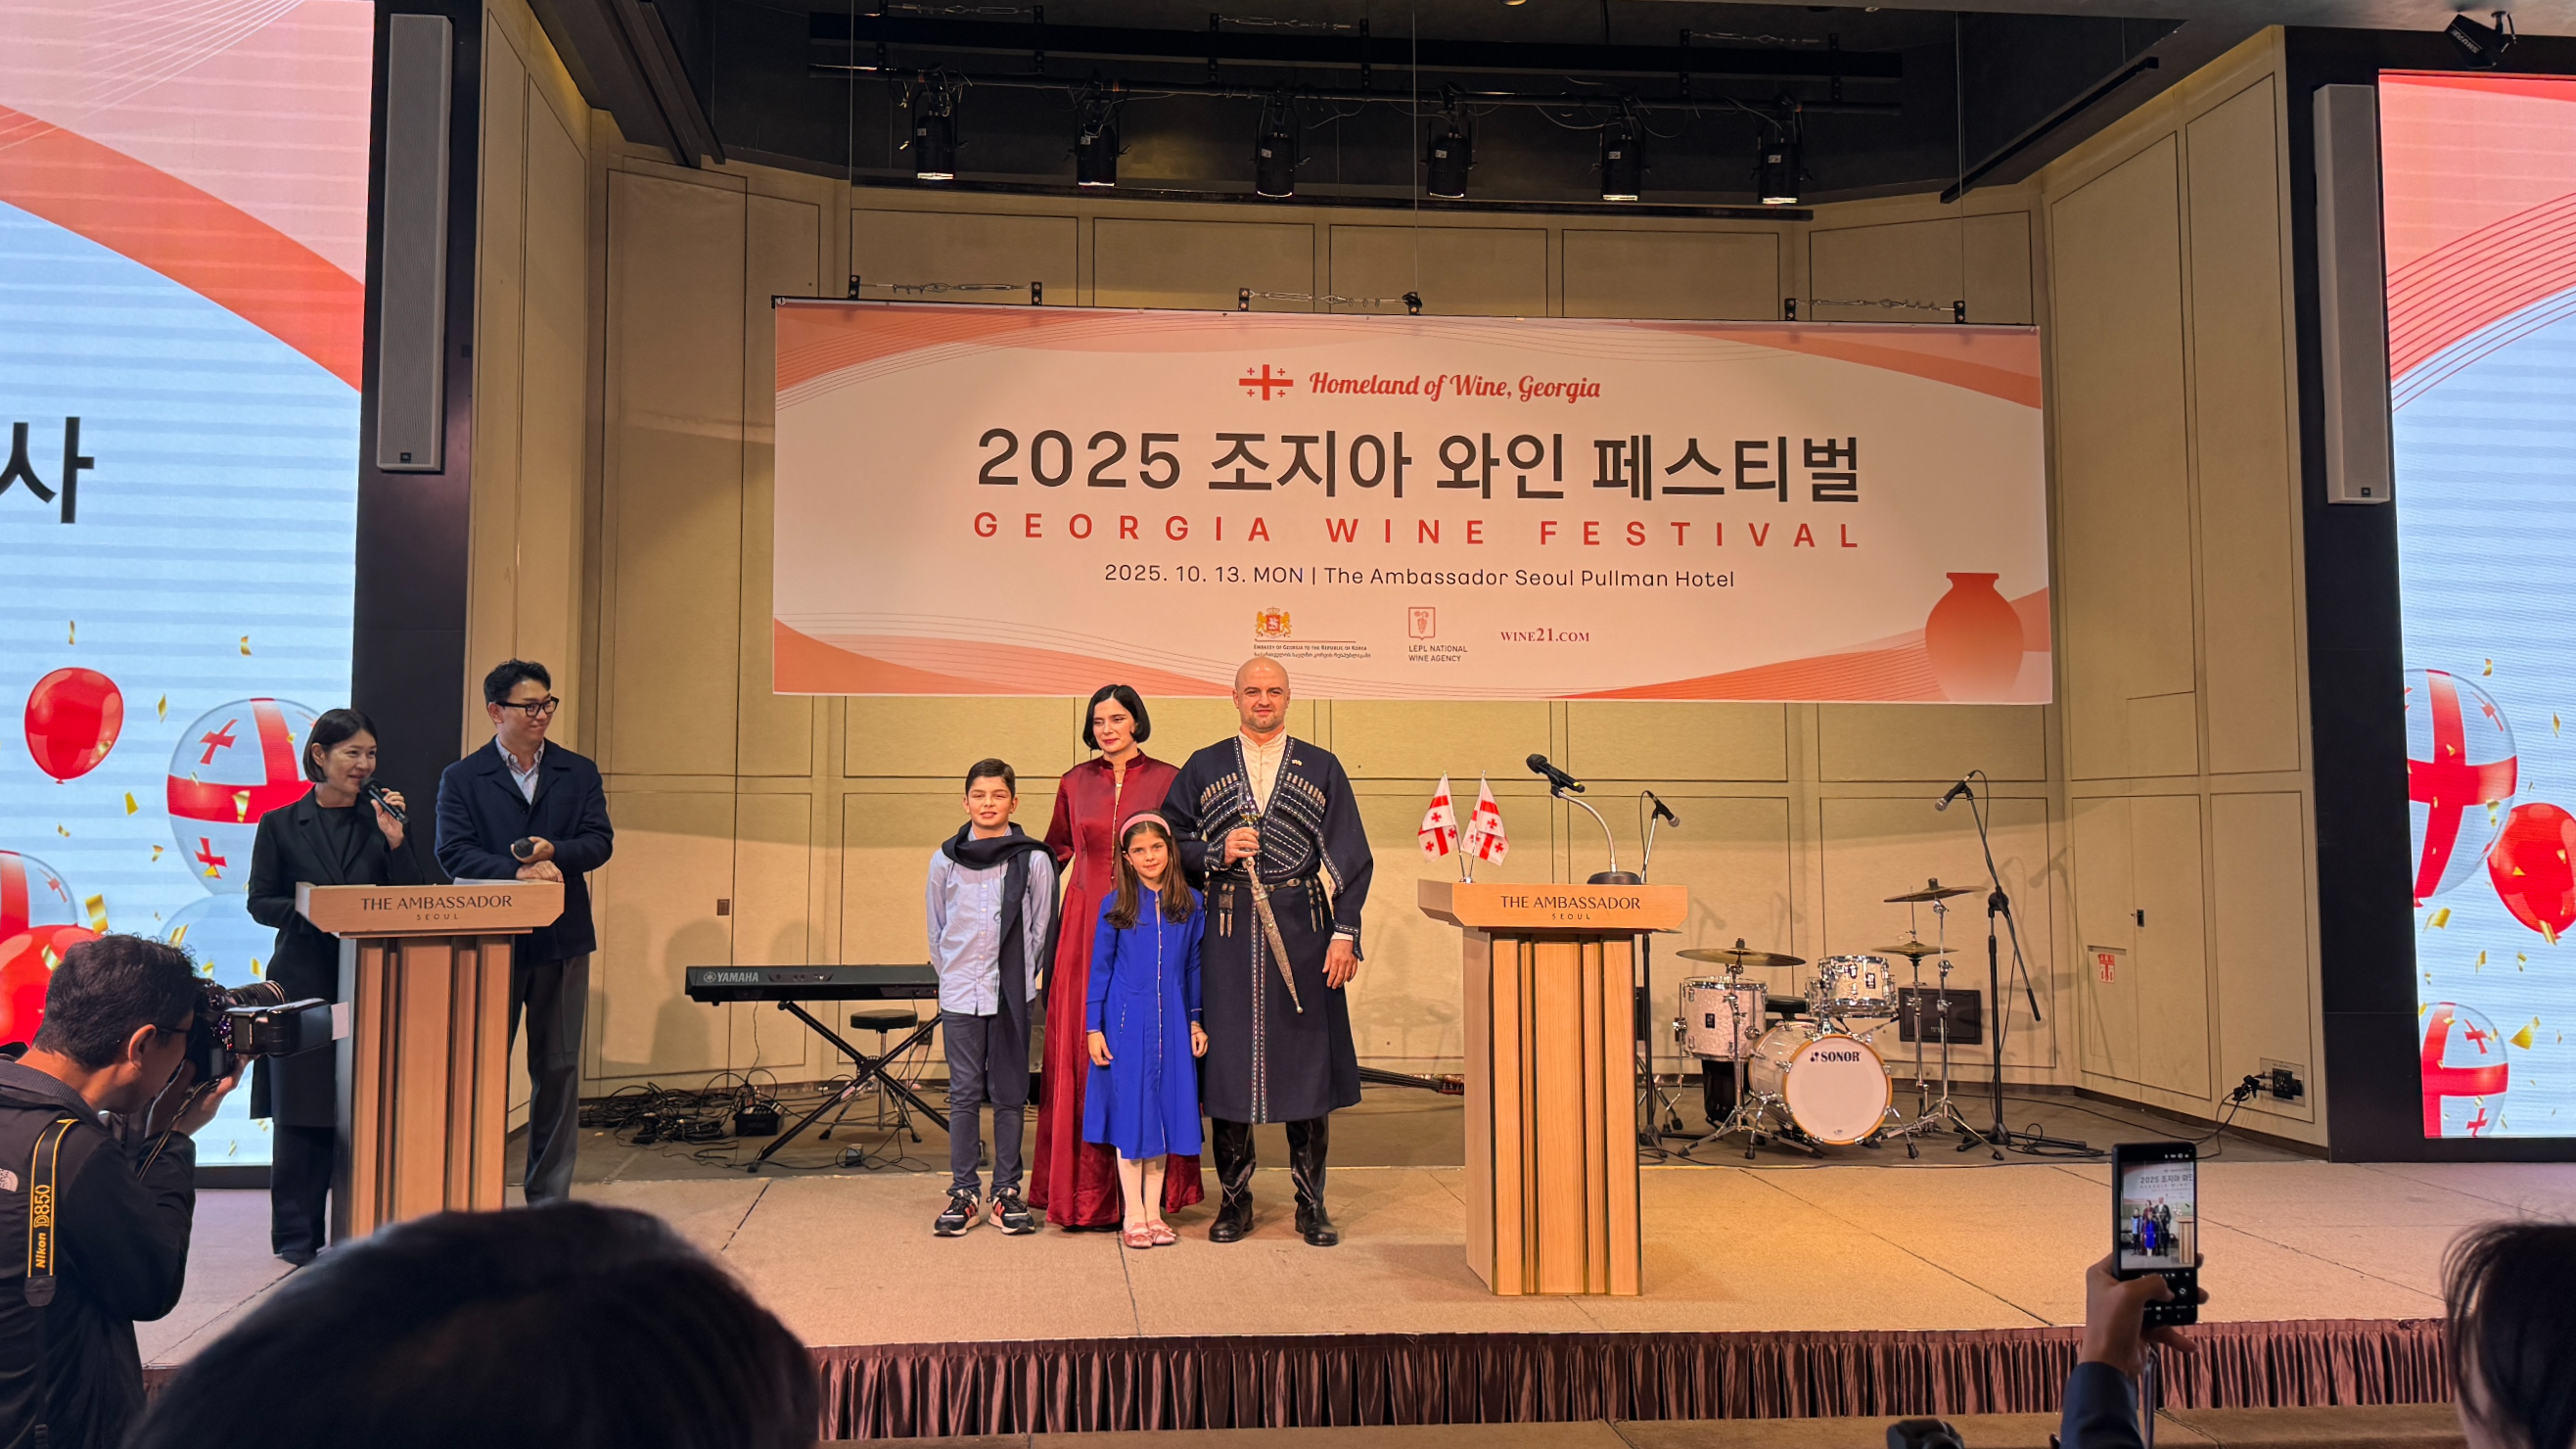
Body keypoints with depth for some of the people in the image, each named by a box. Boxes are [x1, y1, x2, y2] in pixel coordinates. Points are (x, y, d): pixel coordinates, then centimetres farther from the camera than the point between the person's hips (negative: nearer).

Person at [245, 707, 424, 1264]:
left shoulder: (381, 821, 10)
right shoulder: (281, 825, 4)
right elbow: (260, 902, 2)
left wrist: (395, 841, -9)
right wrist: (310, 914, -15)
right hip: (304, 983, -2)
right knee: (301, 1113, 1)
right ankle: (295, 1234, 11)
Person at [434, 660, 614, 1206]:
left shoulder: (579, 773, 10)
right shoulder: (462, 778, 3)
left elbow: (599, 842, 2)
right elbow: (453, 852, -8)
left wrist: (553, 852, -17)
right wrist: (518, 872, -21)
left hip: (562, 939, 2)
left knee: (559, 1070, 5)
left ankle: (549, 1197, 14)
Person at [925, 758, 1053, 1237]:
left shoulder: (1033, 860, -1)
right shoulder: (946, 859, 5)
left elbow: (1042, 930, 4)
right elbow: (936, 929, 13)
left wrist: (1020, 977, 2)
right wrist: (951, 974, 10)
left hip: (1012, 994, -1)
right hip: (959, 993, 1)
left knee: (1009, 1094, 5)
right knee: (964, 1094, 3)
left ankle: (1007, 1191, 12)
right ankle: (963, 1192, 11)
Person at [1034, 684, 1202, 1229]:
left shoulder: (1167, 780, 2)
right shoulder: (1075, 783, 9)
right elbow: (1056, 850, 19)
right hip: (1086, 925, 2)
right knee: (1082, 1053, 1)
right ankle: (1087, 1190, 8)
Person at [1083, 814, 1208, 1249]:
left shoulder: (1191, 905, 4)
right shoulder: (1114, 907, -1)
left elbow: (1194, 967, 10)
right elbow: (1099, 969, 2)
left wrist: (1196, 1021, 7)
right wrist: (1093, 1027, -1)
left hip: (1171, 1024, 2)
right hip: (1126, 1022, -2)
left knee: (1164, 1112, 6)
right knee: (1130, 1115, 2)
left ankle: (1155, 1213, 16)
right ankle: (1134, 1216, 11)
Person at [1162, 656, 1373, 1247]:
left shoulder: (1322, 768, 9)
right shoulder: (1203, 768, 10)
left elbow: (1348, 855, 5)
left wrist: (1345, 933, -5)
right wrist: (1218, 851, -9)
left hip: (1302, 929, 0)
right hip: (1228, 931, 0)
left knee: (1307, 1062, 2)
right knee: (1228, 1060, 2)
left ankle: (1311, 1204, 13)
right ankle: (1234, 1201, 15)